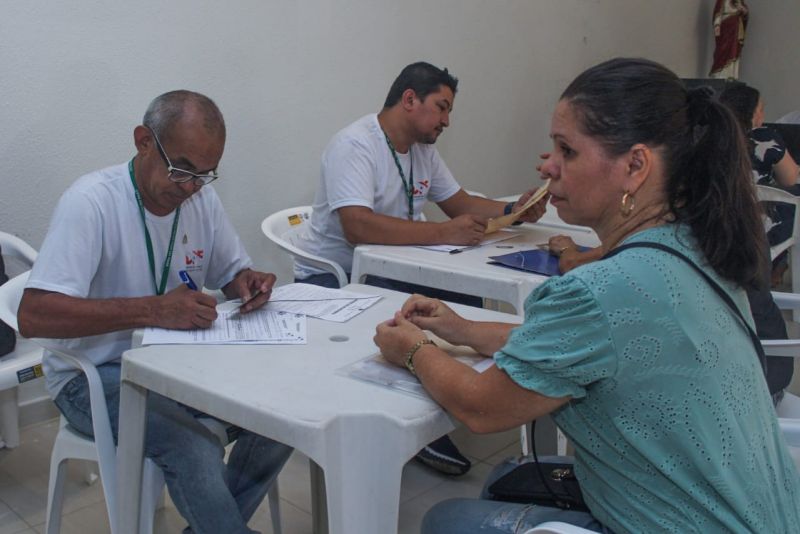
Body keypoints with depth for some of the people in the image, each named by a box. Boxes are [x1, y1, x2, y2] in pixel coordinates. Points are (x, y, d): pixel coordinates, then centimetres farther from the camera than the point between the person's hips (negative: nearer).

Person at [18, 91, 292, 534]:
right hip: (96, 376, -6)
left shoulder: (202, 198, -1)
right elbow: (33, 316, -29)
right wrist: (152, 309, -38)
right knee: (195, 451, -31)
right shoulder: (91, 201, -20)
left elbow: (231, 271, 13)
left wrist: (248, 282, -12)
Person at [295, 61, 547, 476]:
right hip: (330, 278, -8)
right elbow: (358, 227, -34)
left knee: (464, 301, -12)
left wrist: (513, 211, -4)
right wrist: (443, 233, -35)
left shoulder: (422, 148, 10)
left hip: (387, 271, 8)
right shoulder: (355, 145, -19)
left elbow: (459, 202, 15)